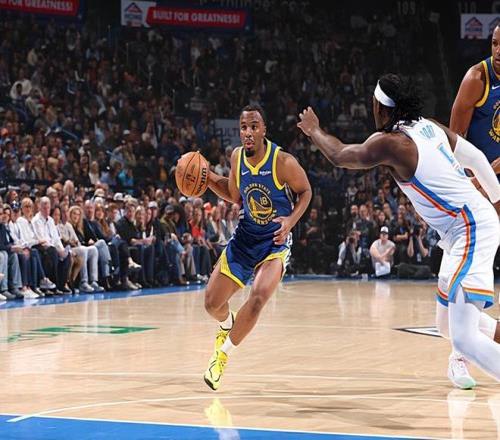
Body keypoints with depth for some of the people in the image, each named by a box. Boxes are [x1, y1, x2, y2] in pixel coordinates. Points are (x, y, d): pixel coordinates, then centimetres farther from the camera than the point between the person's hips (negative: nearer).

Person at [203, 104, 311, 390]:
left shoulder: (283, 161, -20)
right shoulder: (237, 157, -5)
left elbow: (305, 191, -5)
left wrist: (291, 221, -21)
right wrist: (209, 179, -5)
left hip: (275, 240, -5)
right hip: (245, 237, 5)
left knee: (259, 297, -27)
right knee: (213, 302, 4)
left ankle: (223, 353, -5)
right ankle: (227, 325, 42)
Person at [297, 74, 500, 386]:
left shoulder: (390, 143, -12)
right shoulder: (430, 127, 10)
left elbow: (339, 156, 3)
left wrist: (314, 130, 23)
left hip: (470, 230, -10)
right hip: (475, 224, 10)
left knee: (464, 337, -21)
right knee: (447, 323, 22)